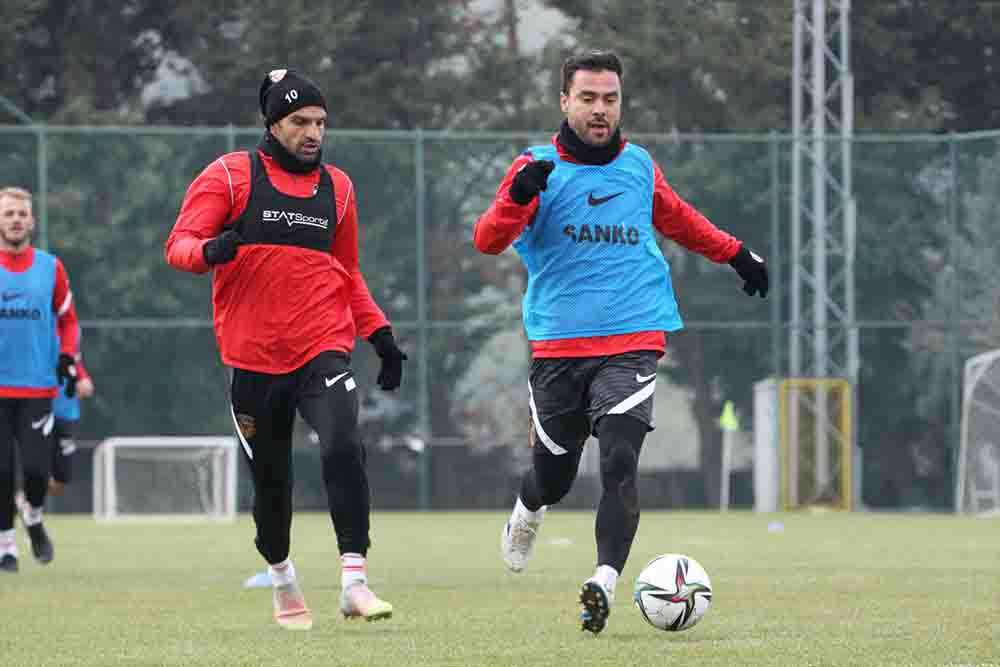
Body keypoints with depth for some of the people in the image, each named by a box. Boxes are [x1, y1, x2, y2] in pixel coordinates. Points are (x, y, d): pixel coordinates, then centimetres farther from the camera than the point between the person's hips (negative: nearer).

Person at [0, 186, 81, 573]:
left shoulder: (50, 268, 6)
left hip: (39, 386, 1)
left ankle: (33, 518, 24)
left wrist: (67, 358, 0)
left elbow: (67, 320, 15)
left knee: (36, 468, -7)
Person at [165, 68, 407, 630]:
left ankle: (354, 580, -23)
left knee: (344, 449, -22)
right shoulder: (230, 176, 1)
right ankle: (282, 579, 32)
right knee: (270, 479, 8)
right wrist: (210, 250, -28)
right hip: (254, 357, -1)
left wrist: (379, 333, 13)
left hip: (324, 348, 1)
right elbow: (179, 245, -5)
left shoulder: (337, 187, 14)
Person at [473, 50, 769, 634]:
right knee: (554, 474, 8)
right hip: (558, 345, -1)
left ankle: (605, 583, -25)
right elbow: (488, 240, -14)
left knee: (619, 461, -18)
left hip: (633, 340, 1)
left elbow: (676, 217, 30)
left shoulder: (639, 166, 9)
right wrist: (518, 197, -33)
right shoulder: (539, 167, -1)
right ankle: (527, 515, 44)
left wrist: (736, 253, 37)